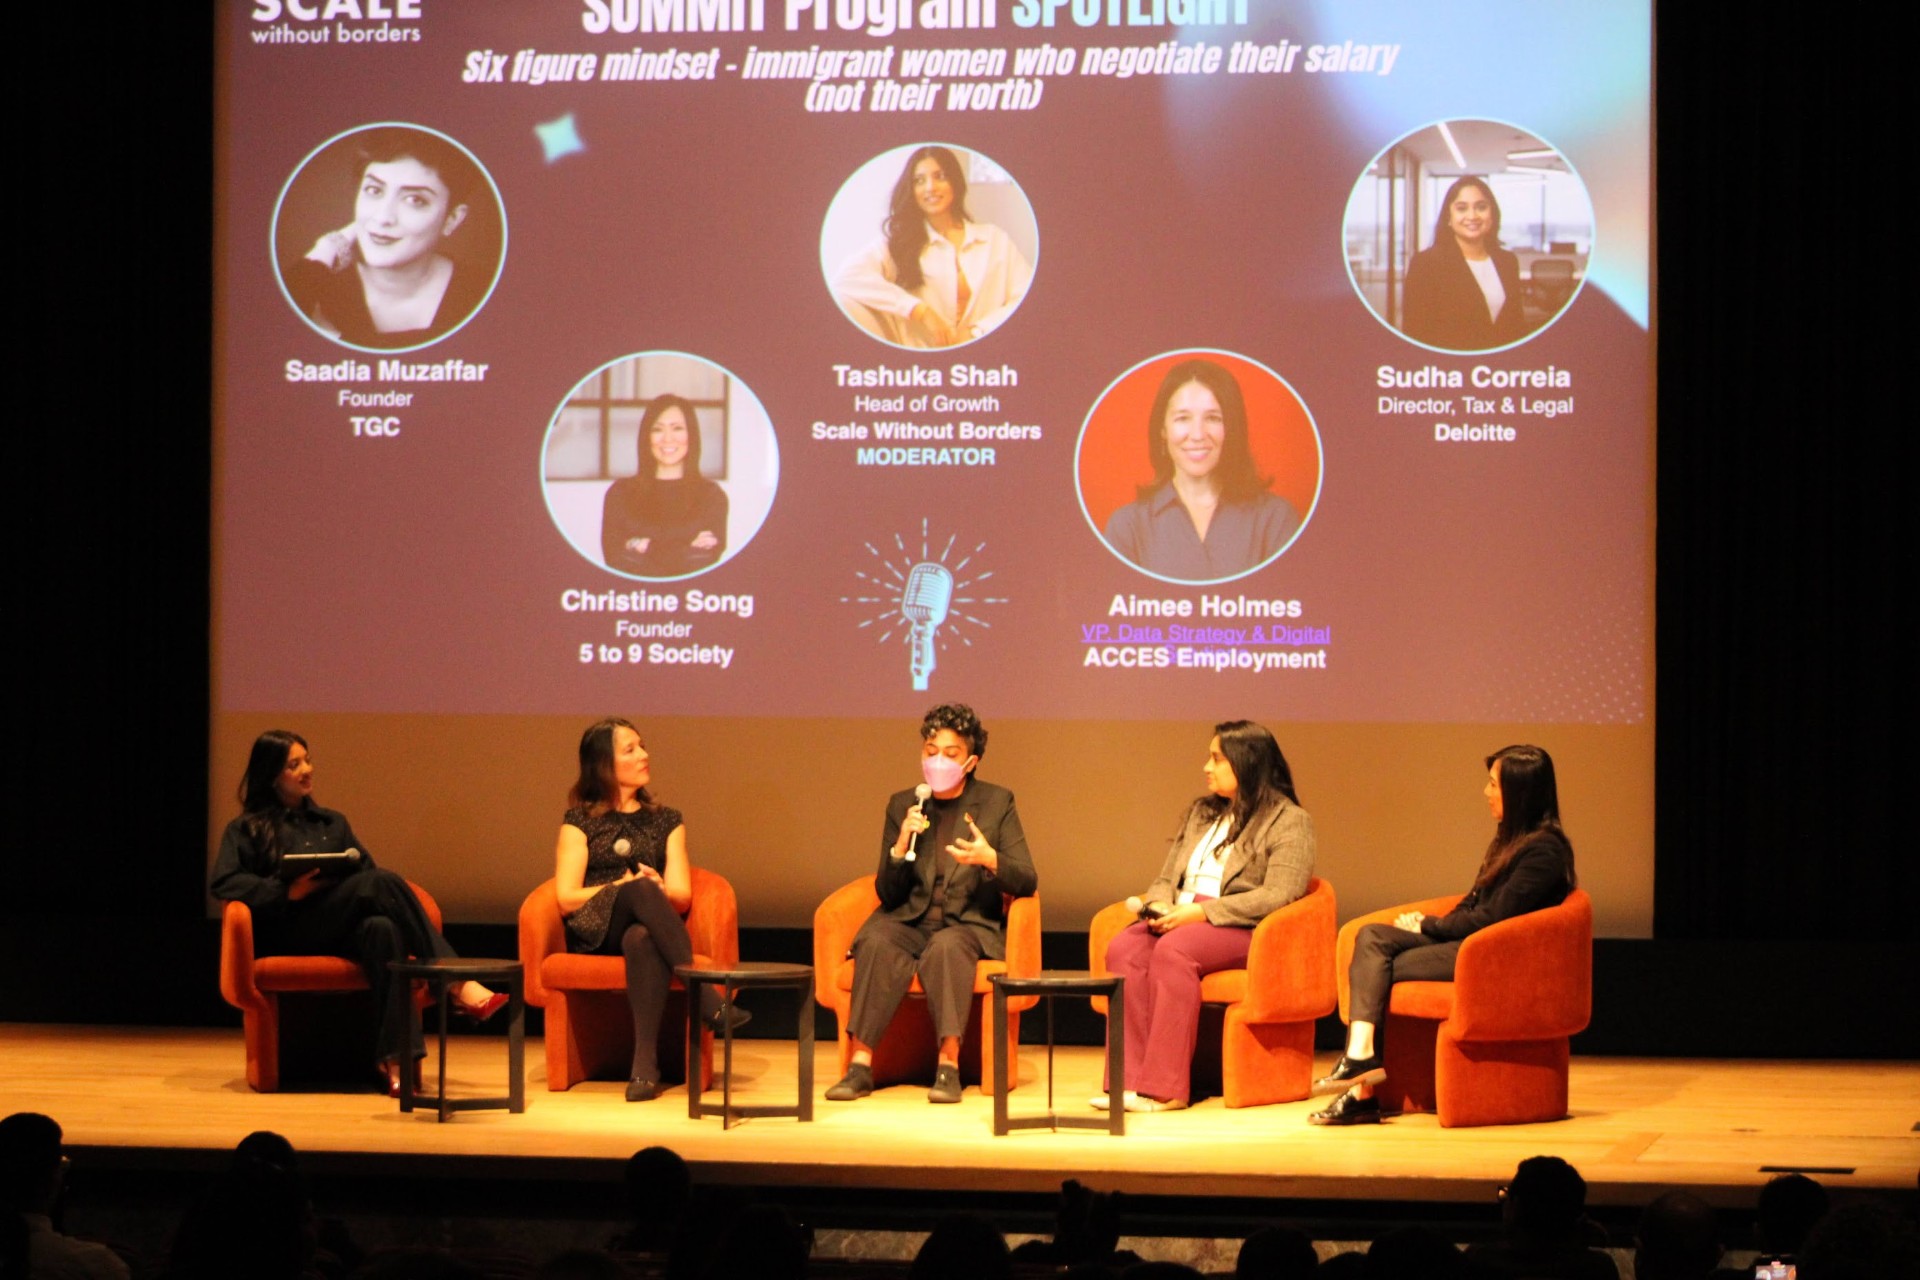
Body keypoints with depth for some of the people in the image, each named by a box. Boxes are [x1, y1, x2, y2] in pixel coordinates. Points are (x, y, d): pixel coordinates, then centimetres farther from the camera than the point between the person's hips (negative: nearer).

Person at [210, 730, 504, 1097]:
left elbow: (367, 870, 21)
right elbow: (223, 883, 0)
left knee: (382, 928, -36)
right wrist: (288, 892, -13)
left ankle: (394, 1059, -49)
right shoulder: (246, 830, 16)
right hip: (290, 934, -4)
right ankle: (458, 985, -35)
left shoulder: (333, 823, 30)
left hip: (343, 932, 4)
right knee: (381, 883, -30)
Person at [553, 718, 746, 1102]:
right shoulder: (580, 821, 14)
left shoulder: (665, 821, 22)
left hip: (644, 928, 2)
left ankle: (645, 1064, -50)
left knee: (642, 939, -41)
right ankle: (708, 1000, -45)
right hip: (594, 932, -2)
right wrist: (623, 887, -11)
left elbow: (682, 896, 11)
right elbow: (566, 898, 2)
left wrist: (661, 888, -13)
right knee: (641, 890, -39)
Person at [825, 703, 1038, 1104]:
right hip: (910, 920, 2)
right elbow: (887, 894, 9)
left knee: (946, 947, -37)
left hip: (970, 924, -2)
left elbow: (1027, 882, 0)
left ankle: (949, 1064, -39)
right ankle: (860, 1064, -35)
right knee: (876, 943, -32)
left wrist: (989, 859, -21)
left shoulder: (997, 803, 5)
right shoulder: (902, 805, 11)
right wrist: (901, 847, -11)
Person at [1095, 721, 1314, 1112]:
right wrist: (1161, 909, -3)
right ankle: (1132, 1078, -31)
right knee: (1123, 948, -26)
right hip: (1180, 920, 6)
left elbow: (1277, 896, -13)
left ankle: (1165, 1087, -35)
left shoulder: (1288, 821, 1)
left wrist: (1201, 912, -18)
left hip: (1242, 931, -6)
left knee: (1173, 951, -36)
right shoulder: (1200, 813, 24)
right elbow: (1166, 878, 22)